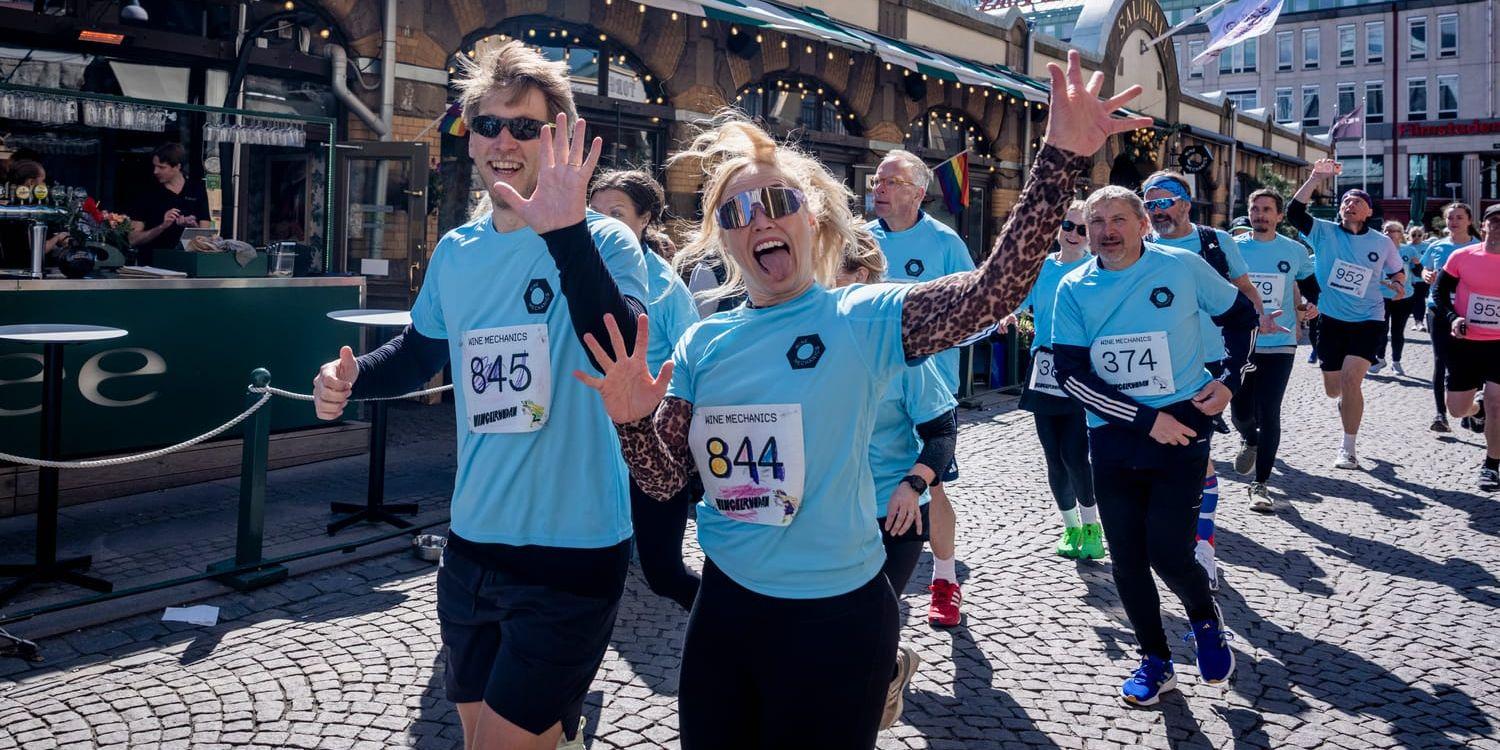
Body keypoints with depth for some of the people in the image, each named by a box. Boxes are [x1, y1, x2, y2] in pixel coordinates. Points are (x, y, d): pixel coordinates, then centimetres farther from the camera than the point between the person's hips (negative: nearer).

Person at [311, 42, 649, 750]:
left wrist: (567, 235, -38)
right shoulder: (455, 253, 4)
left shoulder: (602, 243, -13)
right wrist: (352, 376, 1)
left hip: (573, 556, -6)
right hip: (471, 547, 6)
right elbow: (420, 351, 21)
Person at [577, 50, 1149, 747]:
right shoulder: (703, 343, 1)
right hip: (724, 608, 4)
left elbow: (992, 291, -23)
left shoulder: (862, 319, -9)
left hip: (836, 617, -4)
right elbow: (664, 480, 3)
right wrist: (633, 422, -18)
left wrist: (1060, 159, -31)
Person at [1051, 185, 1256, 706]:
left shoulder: (1184, 267, -5)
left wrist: (1229, 379, 0)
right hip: (1113, 435, 3)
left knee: (1167, 551, -10)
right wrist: (1148, 420, -15)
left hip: (1182, 426, -2)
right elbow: (1071, 374, -10)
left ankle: (1205, 618, 23)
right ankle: (1156, 661, 25)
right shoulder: (1074, 289, -3)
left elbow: (1241, 316, 12)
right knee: (1126, 558, 6)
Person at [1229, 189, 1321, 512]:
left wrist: (1313, 306, -4)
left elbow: (1310, 285, 16)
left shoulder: (1295, 251, 2)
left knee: (1268, 413, -7)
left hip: (1279, 344, -1)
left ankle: (1260, 485, 4)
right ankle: (1249, 440, 42)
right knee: (1240, 412, 4)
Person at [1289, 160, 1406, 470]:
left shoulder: (1382, 242, 0)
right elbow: (1295, 213, -19)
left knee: (1350, 378, -19)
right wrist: (1316, 178, -26)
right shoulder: (1324, 232, -4)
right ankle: (1350, 398, 52)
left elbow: (1397, 271, 16)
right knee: (1333, 389, 11)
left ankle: (1348, 448, -7)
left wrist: (1397, 283, -7)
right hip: (1332, 320, 1)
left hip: (1368, 321, -1)